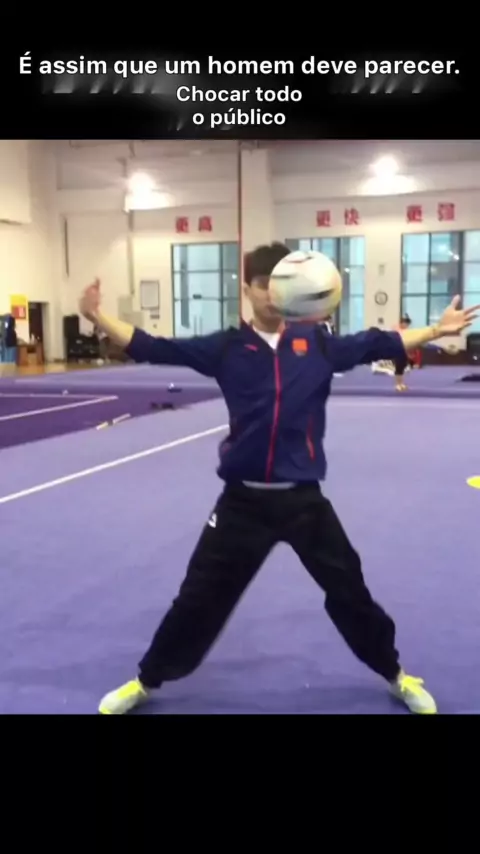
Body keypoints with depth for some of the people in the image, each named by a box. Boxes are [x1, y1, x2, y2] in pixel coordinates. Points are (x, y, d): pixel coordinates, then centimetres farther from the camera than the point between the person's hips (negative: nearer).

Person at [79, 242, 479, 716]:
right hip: (243, 500, 0)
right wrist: (97, 318, -11)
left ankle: (395, 675, 39)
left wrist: (437, 329, 9)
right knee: (200, 597, 9)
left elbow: (378, 343, 9)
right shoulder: (226, 347, -3)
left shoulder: (317, 344, -1)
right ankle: (145, 681, 32)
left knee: (349, 593, 15)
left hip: (303, 499, 1)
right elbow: (153, 348, -4)